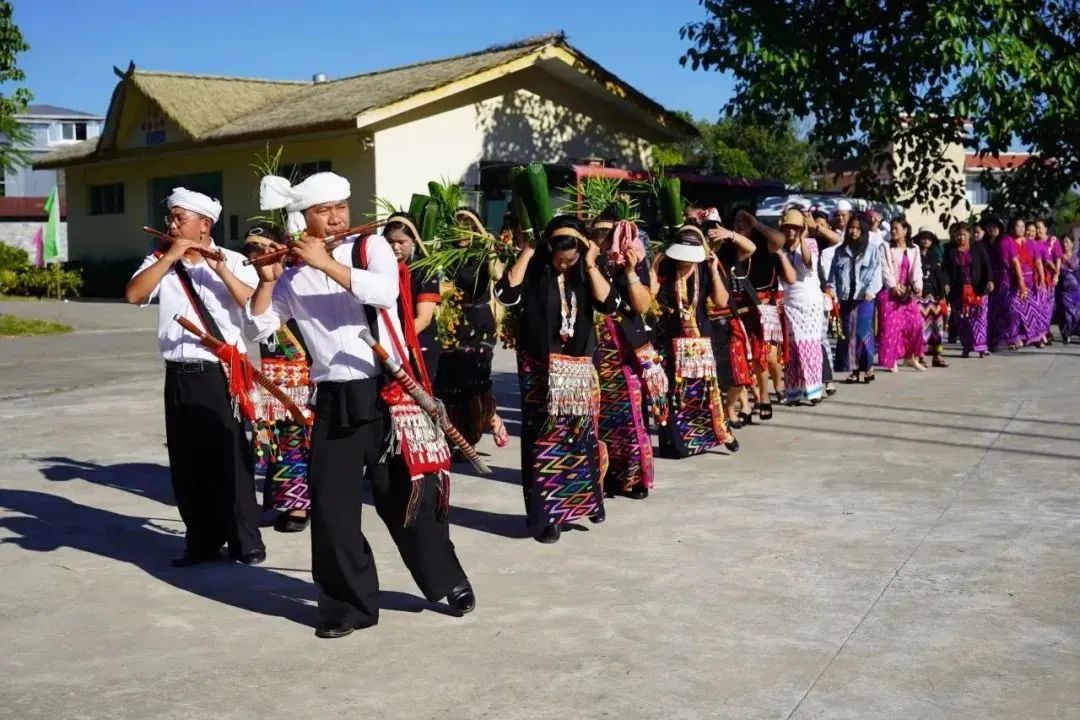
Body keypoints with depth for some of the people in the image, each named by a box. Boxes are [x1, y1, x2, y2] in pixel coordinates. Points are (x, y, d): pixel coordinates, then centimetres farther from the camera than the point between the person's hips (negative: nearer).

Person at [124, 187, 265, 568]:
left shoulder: (233, 261, 1)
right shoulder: (160, 261, 9)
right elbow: (133, 294, -8)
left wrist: (221, 269, -19)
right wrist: (170, 257, -11)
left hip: (220, 375, -4)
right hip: (178, 376, 4)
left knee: (229, 459, -1)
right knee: (186, 462, 9)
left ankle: (246, 542, 10)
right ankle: (201, 541, 21)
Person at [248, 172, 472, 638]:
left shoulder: (371, 247, 0)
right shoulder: (294, 276, 8)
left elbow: (386, 291, -20)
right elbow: (258, 329, 4)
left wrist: (327, 264, -20)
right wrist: (267, 281, -9)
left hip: (389, 393, -2)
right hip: (335, 401, 3)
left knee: (409, 495, 7)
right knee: (331, 506, 2)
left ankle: (449, 582, 26)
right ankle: (348, 603, 17)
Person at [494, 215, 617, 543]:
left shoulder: (585, 272, 3)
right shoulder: (533, 269, -5)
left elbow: (608, 304, -10)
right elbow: (507, 294, -22)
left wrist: (591, 265, -13)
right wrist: (525, 254, -17)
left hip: (579, 367, 3)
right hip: (540, 368, -3)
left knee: (580, 435, 10)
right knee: (543, 439, -1)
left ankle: (581, 501, 27)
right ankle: (545, 515, 6)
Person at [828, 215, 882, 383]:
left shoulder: (872, 249, 6)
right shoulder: (840, 251, 15)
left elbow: (876, 273, -2)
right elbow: (834, 273, 12)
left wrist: (871, 291, -16)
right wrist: (832, 290, -3)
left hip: (864, 298, -3)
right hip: (846, 298, 3)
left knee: (863, 332, -9)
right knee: (848, 333, 1)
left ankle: (867, 367, 2)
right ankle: (855, 369, 6)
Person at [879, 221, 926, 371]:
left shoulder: (914, 250, 10)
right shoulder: (887, 249, 1)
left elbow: (917, 270, 2)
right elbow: (885, 269, -8)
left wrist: (918, 286, -15)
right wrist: (894, 286, -21)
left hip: (909, 293, 3)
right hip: (892, 292, -3)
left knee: (915, 323, 0)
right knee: (891, 325, -7)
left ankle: (910, 356, 14)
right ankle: (892, 360, -2)